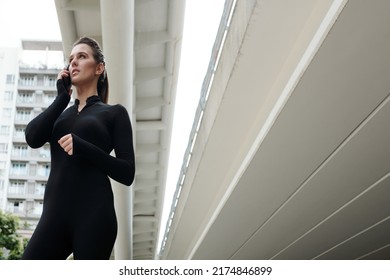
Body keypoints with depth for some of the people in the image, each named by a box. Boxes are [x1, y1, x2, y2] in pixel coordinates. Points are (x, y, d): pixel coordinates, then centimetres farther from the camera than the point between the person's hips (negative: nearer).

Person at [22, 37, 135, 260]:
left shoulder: (114, 113, 10)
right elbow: (33, 138, 1)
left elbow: (127, 173, 0)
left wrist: (83, 148, -14)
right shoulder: (60, 114, 23)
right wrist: (63, 96, 9)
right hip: (55, 213, 4)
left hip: (94, 214, -4)